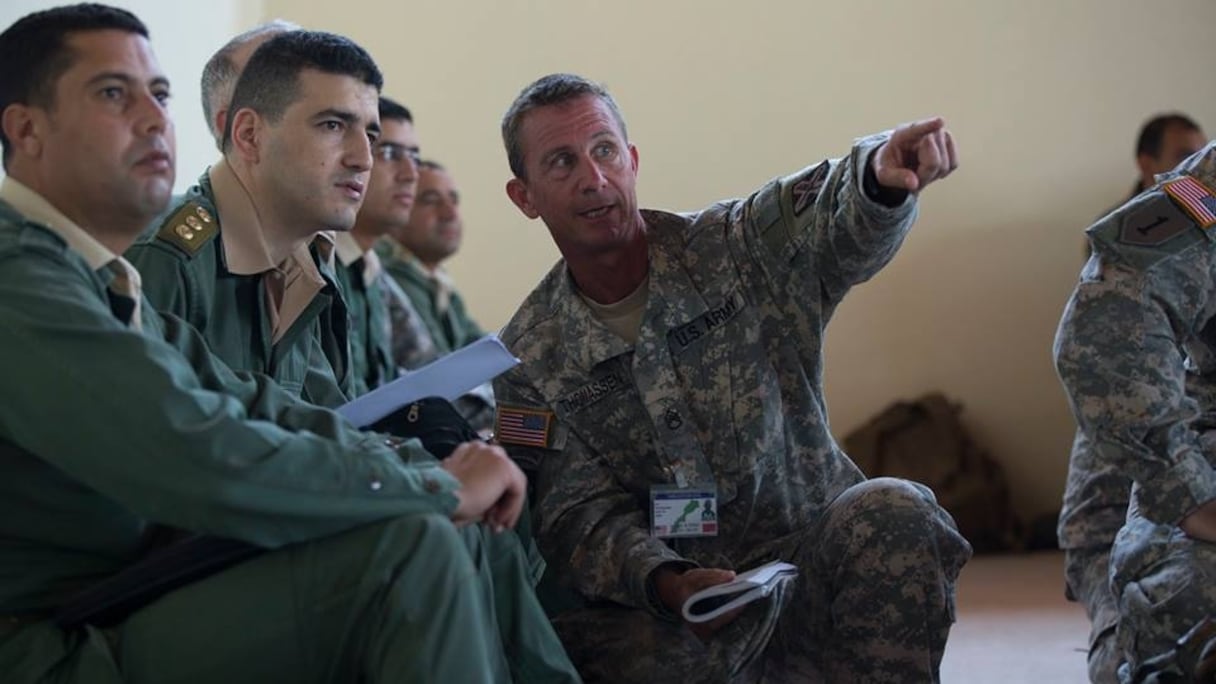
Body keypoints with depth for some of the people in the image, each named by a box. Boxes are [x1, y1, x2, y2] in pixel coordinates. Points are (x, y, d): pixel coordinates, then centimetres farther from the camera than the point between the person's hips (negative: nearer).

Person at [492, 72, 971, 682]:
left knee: (892, 515, -32)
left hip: (808, 555, 1)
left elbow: (834, 216, -20)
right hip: (657, 602, 0)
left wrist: (879, 171, -46)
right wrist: (669, 584, -25)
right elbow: (580, 518, -4)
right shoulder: (528, 359, 3)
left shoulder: (733, 249, 1)